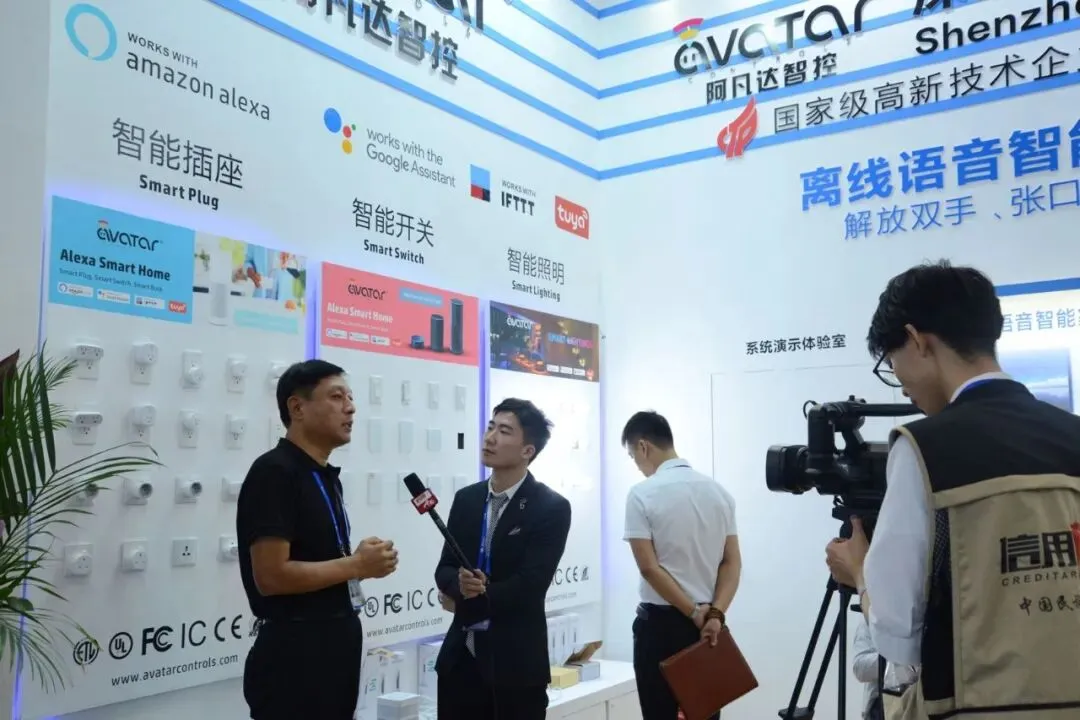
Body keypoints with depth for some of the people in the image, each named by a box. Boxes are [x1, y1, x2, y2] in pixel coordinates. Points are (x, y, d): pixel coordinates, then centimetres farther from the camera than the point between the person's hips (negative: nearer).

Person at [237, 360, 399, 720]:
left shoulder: (326, 476, 13)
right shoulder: (274, 472, -16)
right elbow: (270, 577, -23)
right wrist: (357, 565, -16)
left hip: (334, 646, 9)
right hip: (295, 653, -9)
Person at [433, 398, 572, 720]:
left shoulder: (551, 508, -10)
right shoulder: (466, 499, 8)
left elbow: (530, 585, -16)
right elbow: (444, 569, 6)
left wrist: (475, 598, -7)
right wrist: (460, 585, -17)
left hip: (516, 661, -5)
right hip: (461, 656, 5)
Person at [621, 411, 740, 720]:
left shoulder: (643, 494, -12)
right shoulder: (719, 491, 5)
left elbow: (649, 567, -16)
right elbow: (732, 562, 1)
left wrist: (694, 613, -11)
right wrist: (714, 613, -7)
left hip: (661, 621, -5)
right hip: (709, 622, 5)